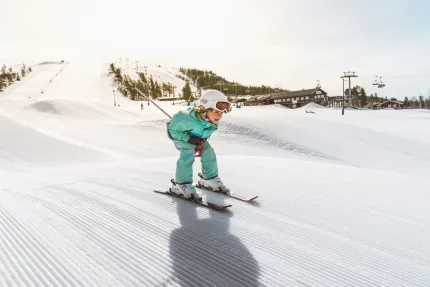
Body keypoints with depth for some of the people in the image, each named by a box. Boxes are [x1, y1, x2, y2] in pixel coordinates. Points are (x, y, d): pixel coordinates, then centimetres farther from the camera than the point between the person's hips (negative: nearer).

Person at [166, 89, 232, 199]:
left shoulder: (213, 119, -23)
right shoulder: (188, 119, -44)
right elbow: (172, 129, -30)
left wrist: (203, 138, -4)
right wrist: (189, 138, -36)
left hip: (198, 137, 7)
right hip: (181, 135, -6)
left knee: (209, 153, 4)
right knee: (188, 156, -25)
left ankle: (210, 178, 25)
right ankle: (182, 185, -12)